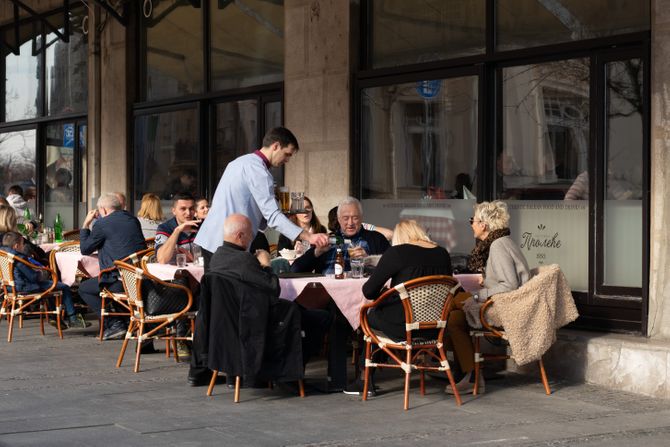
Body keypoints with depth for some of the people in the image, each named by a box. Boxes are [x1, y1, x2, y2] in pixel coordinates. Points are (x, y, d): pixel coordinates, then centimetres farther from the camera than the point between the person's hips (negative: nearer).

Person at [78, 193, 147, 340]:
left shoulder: (103, 224, -6)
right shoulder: (132, 219, 15)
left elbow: (85, 249, 5)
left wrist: (85, 224, 16)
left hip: (120, 281, -8)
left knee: (84, 288, 13)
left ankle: (115, 324, 3)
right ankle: (127, 320, 23)